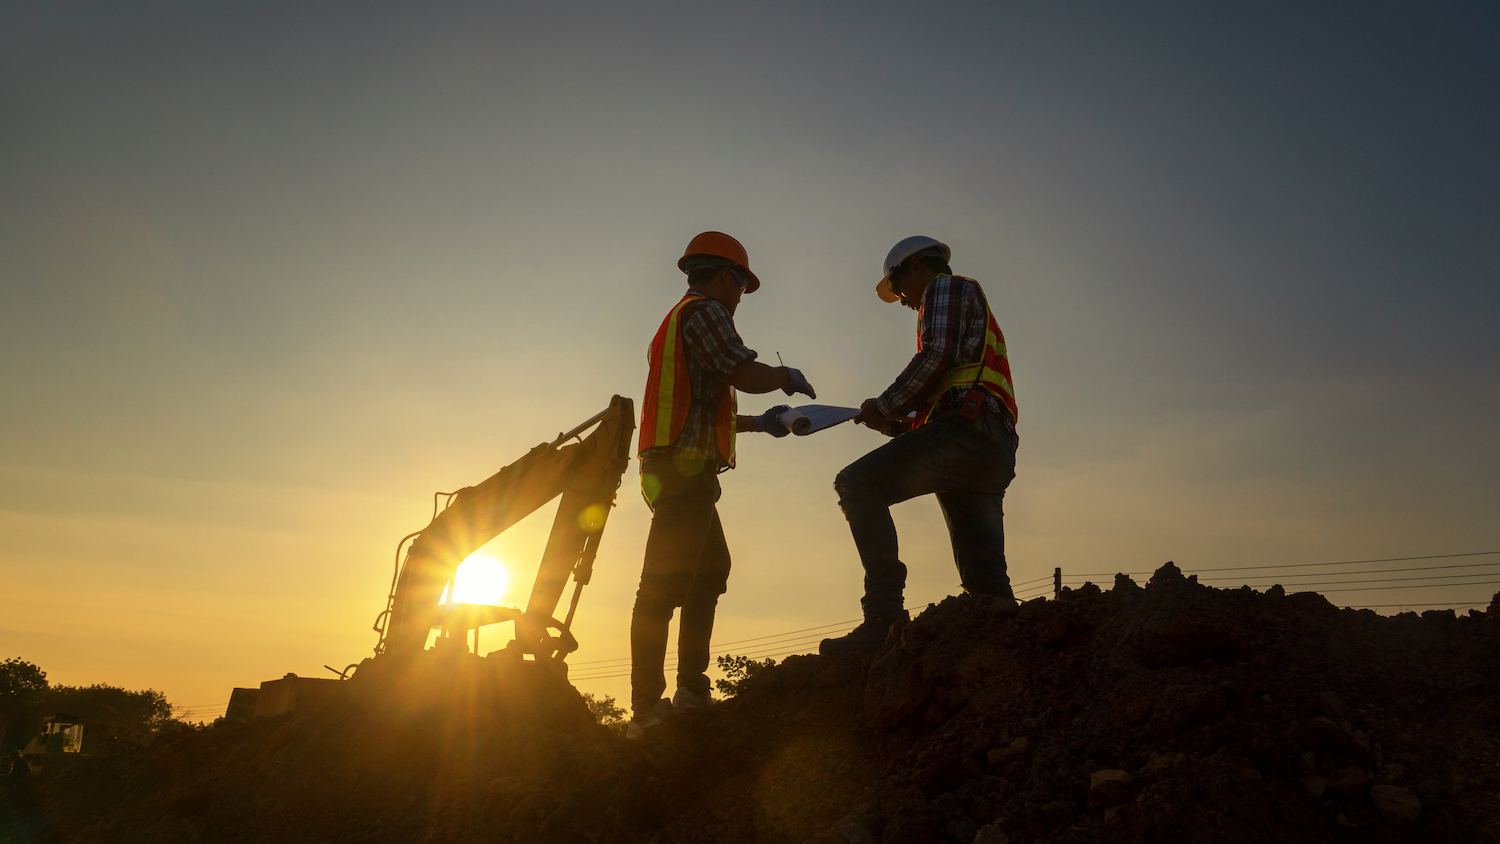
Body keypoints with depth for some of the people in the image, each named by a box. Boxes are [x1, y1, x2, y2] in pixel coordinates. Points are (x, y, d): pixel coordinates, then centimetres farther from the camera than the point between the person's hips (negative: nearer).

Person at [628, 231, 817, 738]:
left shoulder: (678, 320, 28)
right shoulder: (703, 310, -3)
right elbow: (744, 374, -17)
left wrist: (758, 423, 30)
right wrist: (788, 378, 2)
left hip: (676, 471, 11)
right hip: (686, 469, -11)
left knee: (710, 572, 15)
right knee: (664, 583, -13)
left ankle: (692, 691, 17)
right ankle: (647, 708, -13)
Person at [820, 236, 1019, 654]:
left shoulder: (946, 287, 11)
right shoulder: (976, 319, 39)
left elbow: (936, 356, -9)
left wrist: (885, 406, -1)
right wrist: (896, 424, 22)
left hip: (965, 428, -10)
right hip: (995, 450, 10)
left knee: (858, 483, -17)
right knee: (988, 587, 4)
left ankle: (885, 615, -25)